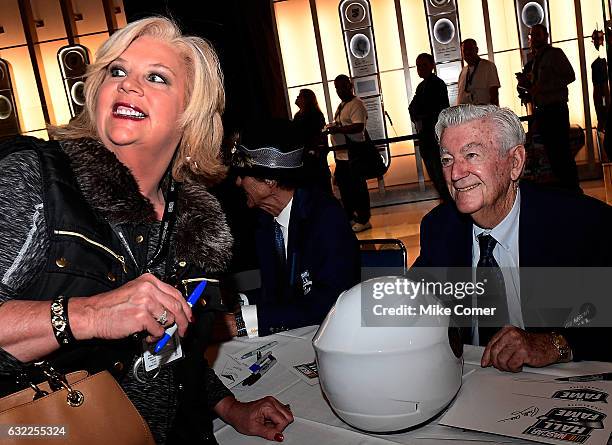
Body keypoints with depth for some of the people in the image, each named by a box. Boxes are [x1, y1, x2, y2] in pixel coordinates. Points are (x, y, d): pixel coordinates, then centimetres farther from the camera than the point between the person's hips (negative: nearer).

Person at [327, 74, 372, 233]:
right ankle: (350, 217, 28)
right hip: (341, 154, 10)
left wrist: (338, 129, -29)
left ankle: (363, 220, 9)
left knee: (358, 187, -1)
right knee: (344, 187, 16)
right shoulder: (342, 105, 18)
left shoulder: (356, 104, -12)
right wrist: (331, 127, 13)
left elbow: (359, 126, -25)